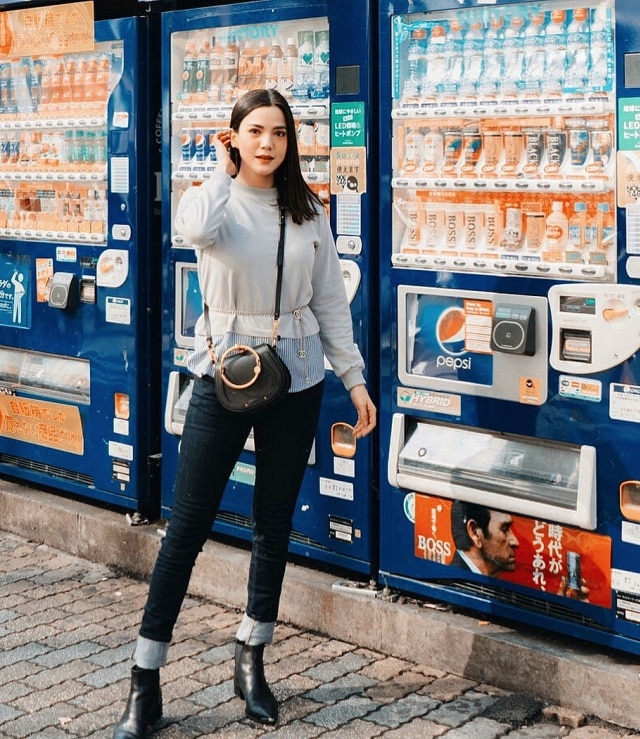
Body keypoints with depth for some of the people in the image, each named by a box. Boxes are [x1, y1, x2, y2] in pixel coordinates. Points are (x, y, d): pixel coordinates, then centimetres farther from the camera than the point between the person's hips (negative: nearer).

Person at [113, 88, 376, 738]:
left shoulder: (308, 213, 6)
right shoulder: (210, 199, -4)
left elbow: (331, 302, 8)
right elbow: (197, 228, -30)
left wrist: (354, 378, 5)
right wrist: (224, 171, -13)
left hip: (295, 385, 3)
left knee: (274, 525, 11)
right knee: (187, 526, -3)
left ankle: (251, 662, 28)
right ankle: (145, 684, 5)